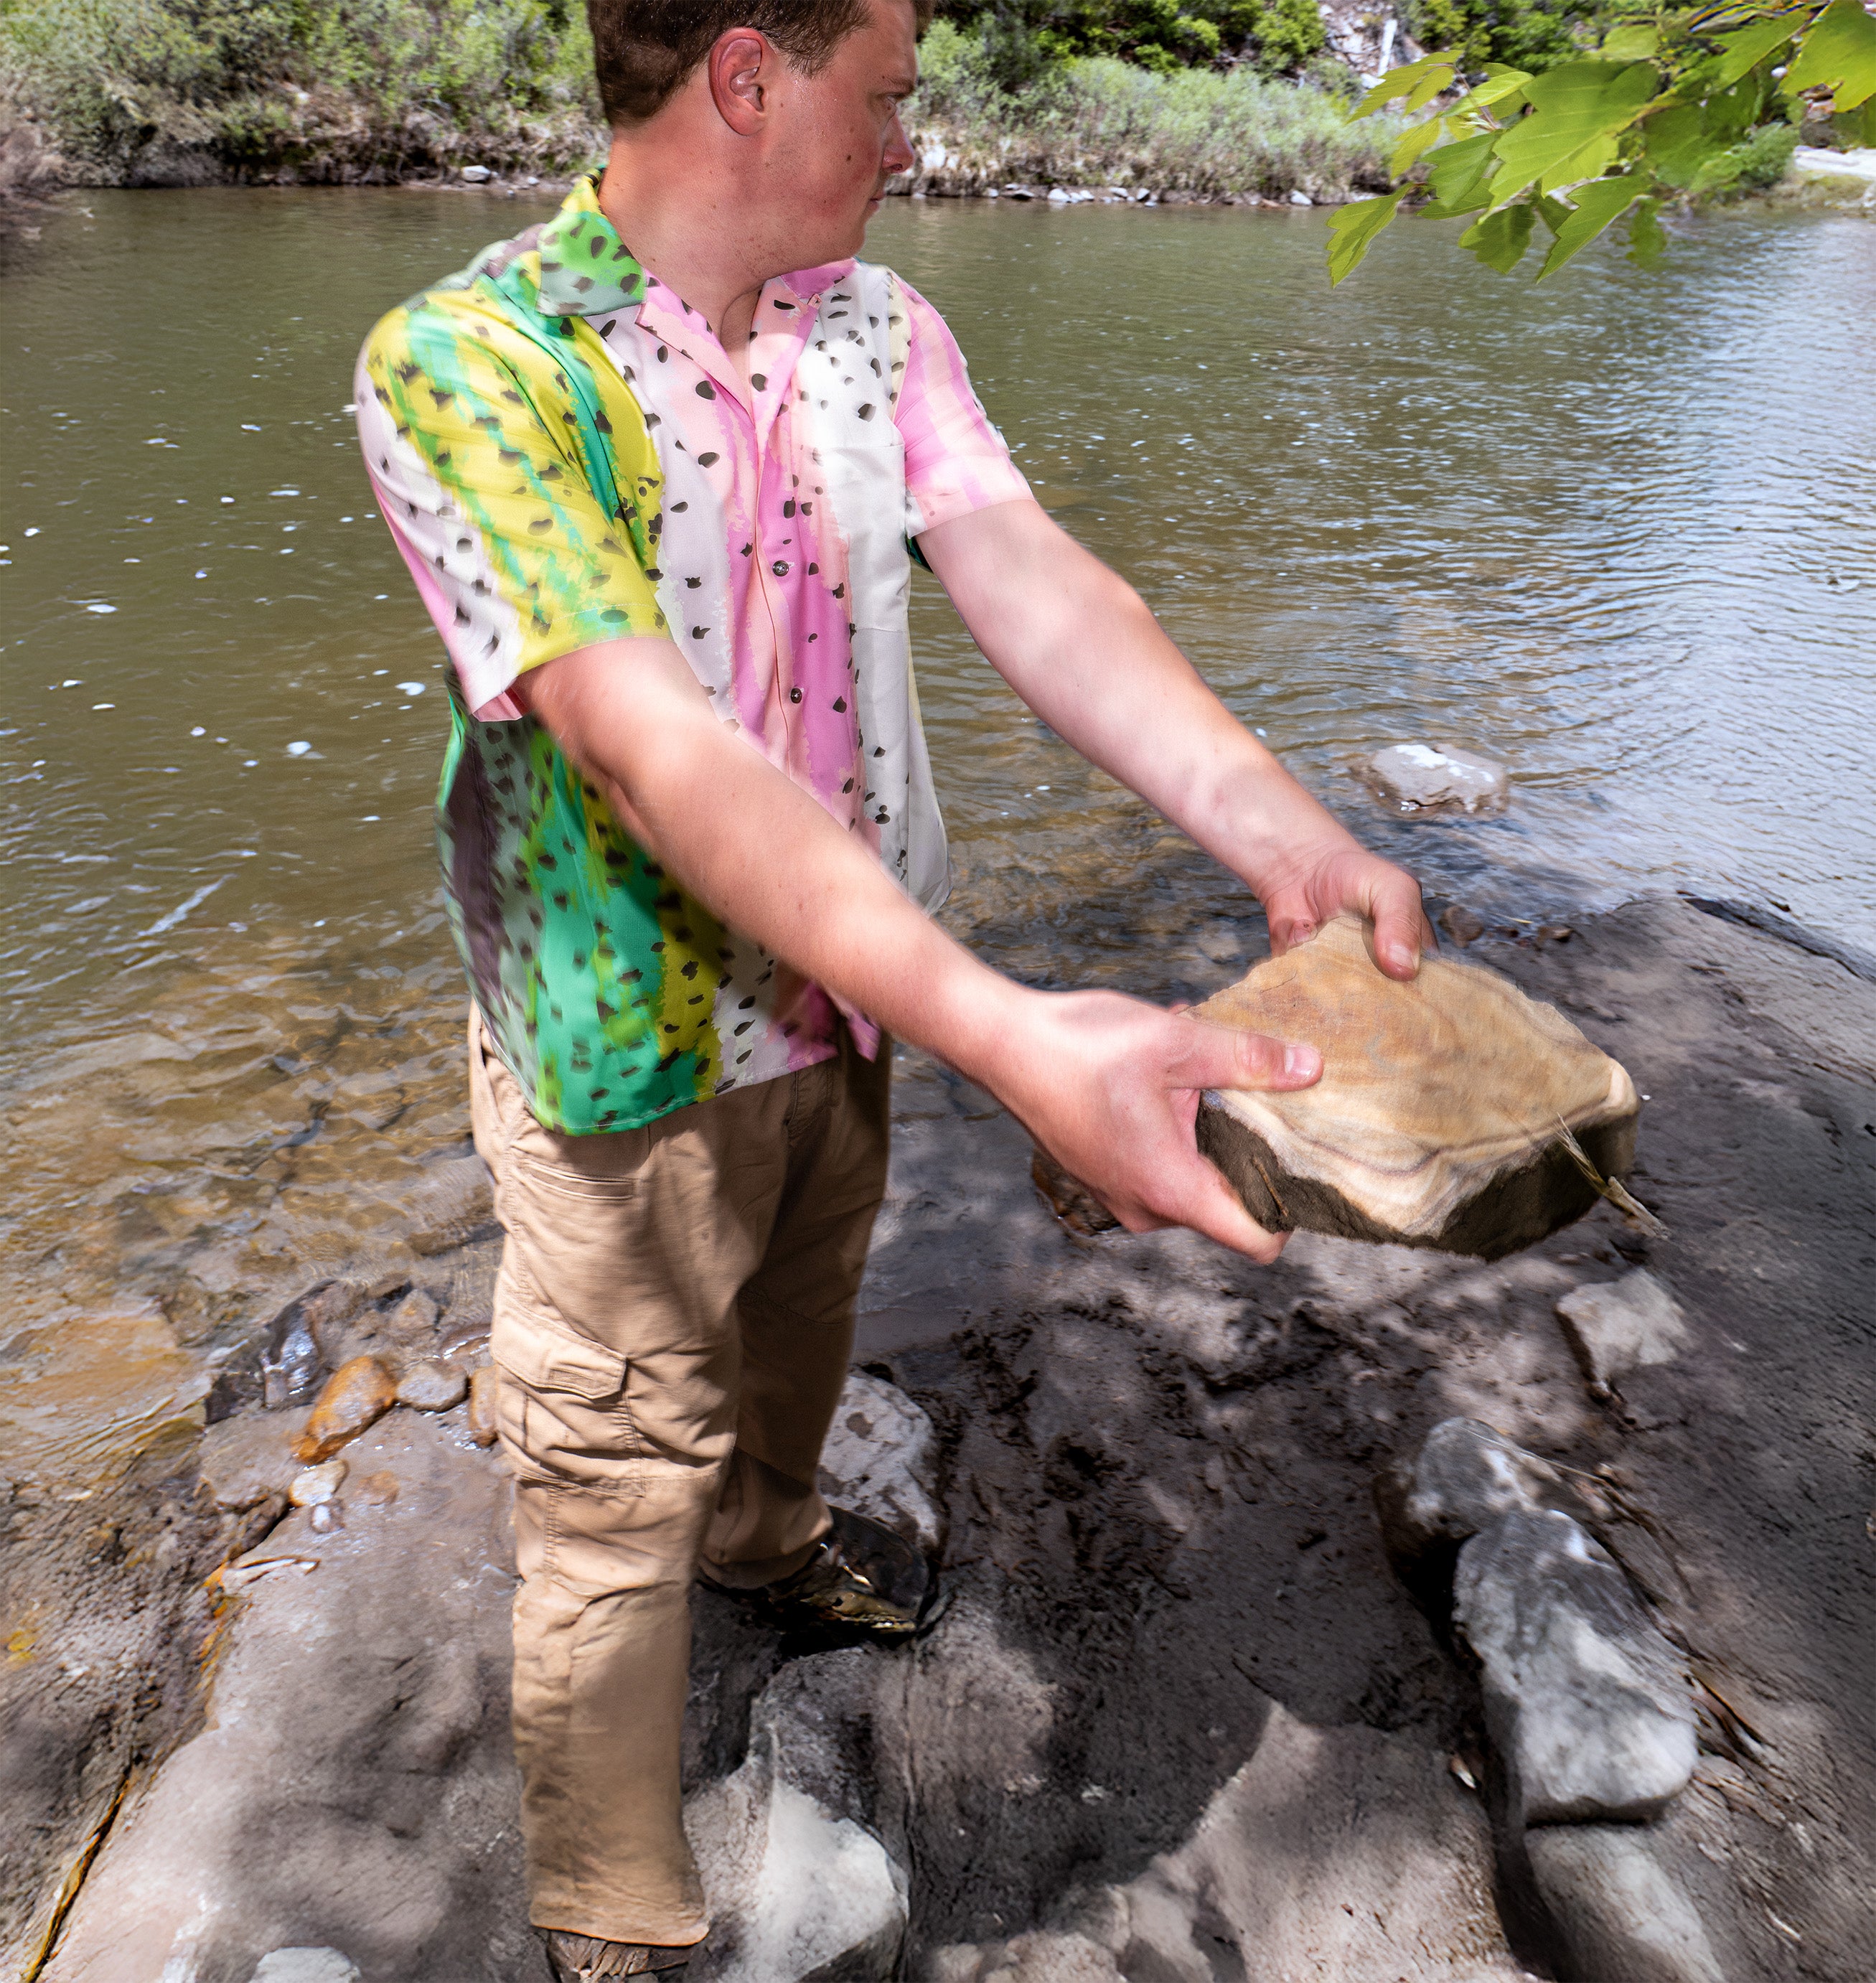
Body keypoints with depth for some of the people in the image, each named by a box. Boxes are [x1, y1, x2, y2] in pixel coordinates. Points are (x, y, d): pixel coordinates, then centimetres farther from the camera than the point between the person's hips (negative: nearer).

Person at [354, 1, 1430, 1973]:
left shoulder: (879, 330, -1)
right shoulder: (463, 362, -22)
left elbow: (1043, 590, -13)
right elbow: (655, 749, -35)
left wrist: (1284, 835, -29)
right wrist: (1010, 1035, -46)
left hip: (849, 997, 6)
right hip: (639, 1056, -6)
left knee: (795, 1330, 30)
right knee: (617, 1498, 10)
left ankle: (763, 1531, 63)